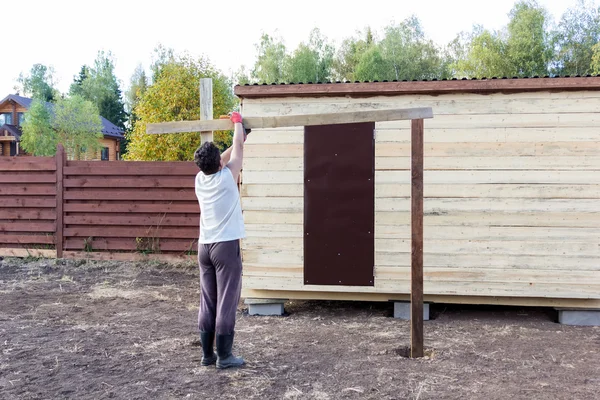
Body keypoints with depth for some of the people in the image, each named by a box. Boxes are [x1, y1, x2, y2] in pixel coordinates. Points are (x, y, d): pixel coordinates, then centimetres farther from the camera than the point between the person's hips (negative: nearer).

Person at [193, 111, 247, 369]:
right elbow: (238, 149, 4)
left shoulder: (200, 179, 6)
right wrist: (238, 122, 20)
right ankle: (224, 356, 2)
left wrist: (238, 140, 32)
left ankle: (207, 354, 15)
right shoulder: (227, 177, -9)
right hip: (226, 246, -6)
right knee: (226, 303, -2)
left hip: (204, 246, 6)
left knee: (207, 303, 10)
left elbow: (219, 160, 24)